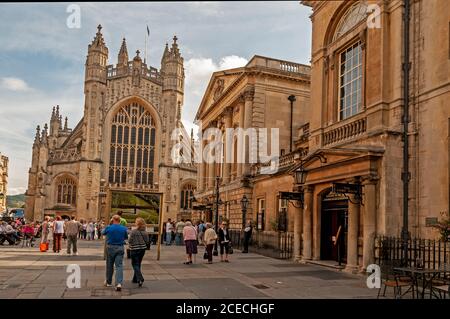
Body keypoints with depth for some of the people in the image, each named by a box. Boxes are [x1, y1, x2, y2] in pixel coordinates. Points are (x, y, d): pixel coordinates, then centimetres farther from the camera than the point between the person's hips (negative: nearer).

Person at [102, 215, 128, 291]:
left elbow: (103, 233, 13)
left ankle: (108, 282, 30)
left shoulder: (108, 228, -8)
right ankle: (119, 283, -17)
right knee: (119, 266, -2)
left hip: (110, 247, 0)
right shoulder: (124, 228, -5)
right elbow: (126, 237, 10)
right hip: (120, 248, 0)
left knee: (109, 265, 15)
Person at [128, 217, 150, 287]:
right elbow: (147, 242, 0)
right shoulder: (145, 232, -2)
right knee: (138, 264, 18)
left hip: (134, 250, -5)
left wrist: (130, 246, 8)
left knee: (135, 265, 1)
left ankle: (140, 279, -16)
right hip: (142, 249, 5)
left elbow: (130, 241, -14)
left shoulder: (133, 231, -17)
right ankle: (135, 279, 28)